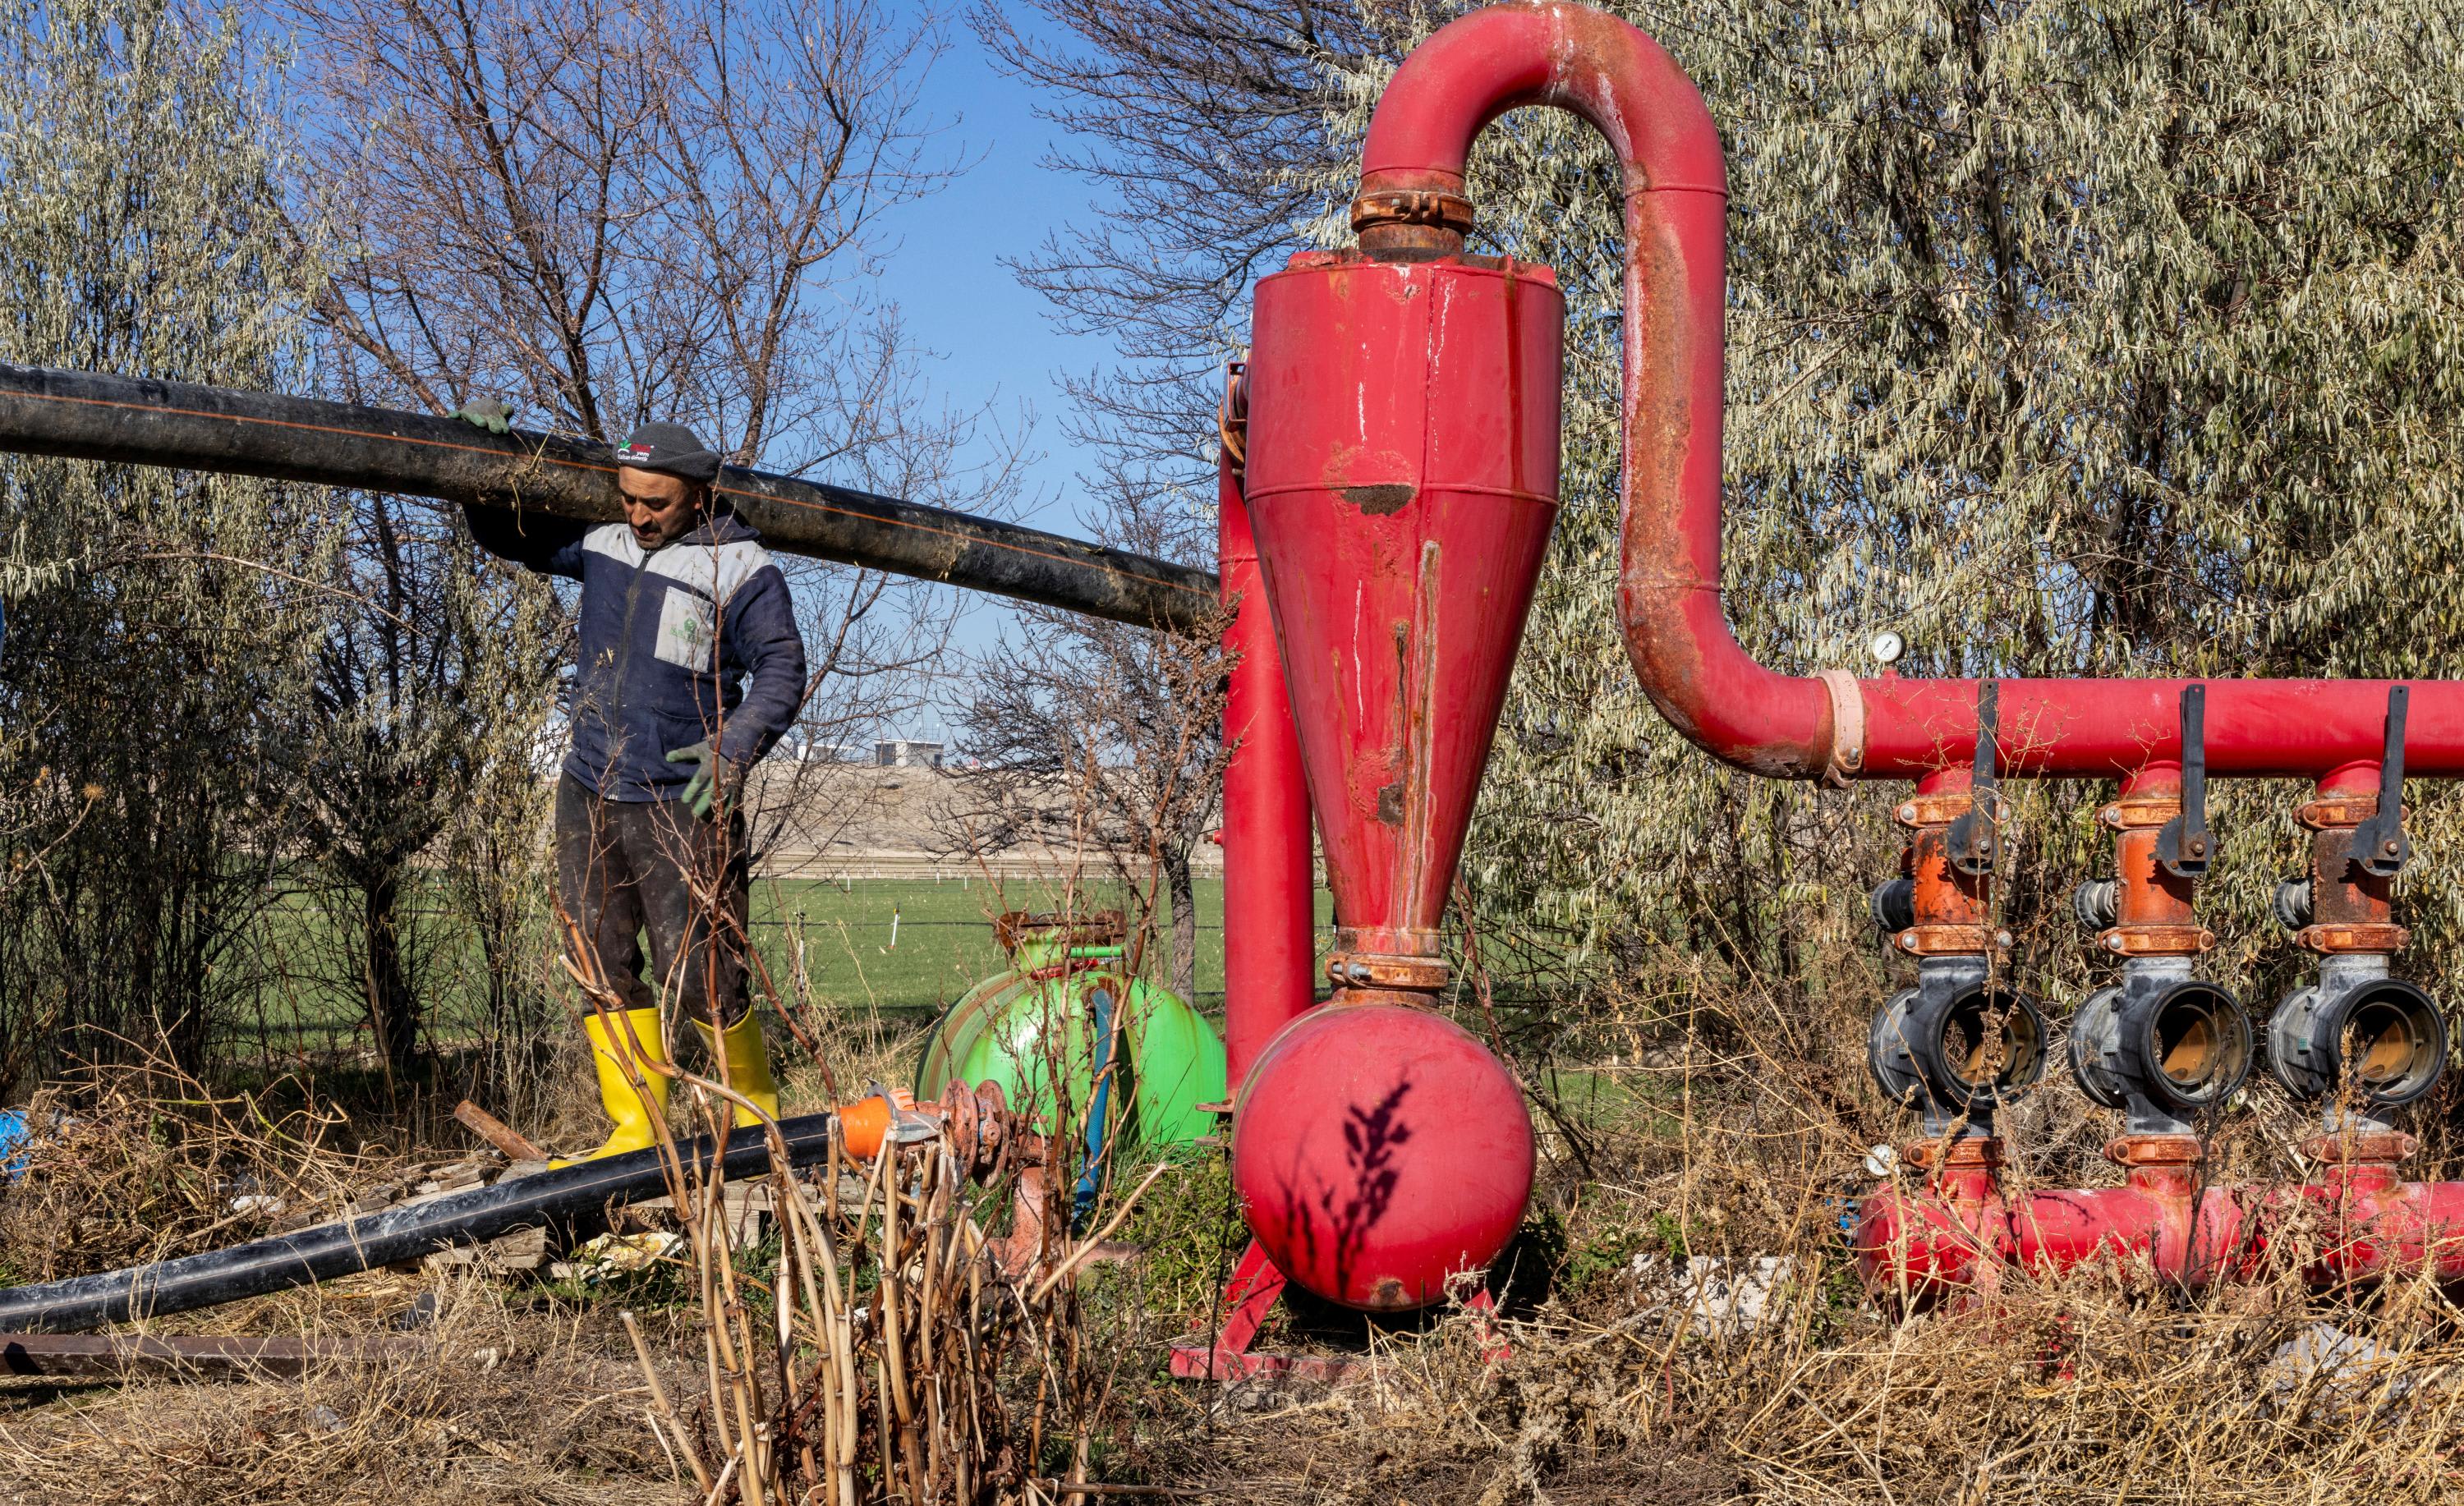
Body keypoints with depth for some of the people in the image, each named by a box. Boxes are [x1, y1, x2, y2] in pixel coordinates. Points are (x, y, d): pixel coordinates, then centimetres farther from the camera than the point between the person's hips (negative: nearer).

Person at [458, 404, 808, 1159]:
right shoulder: (601, 544, 8)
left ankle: (760, 1115, 13)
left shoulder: (741, 569, -7)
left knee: (697, 972, -7)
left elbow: (782, 667, -9)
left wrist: (735, 746, -24)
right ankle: (635, 1132, 11)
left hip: (681, 807, -6)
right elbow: (504, 534, 21)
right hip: (589, 793, 6)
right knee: (602, 966, 4)